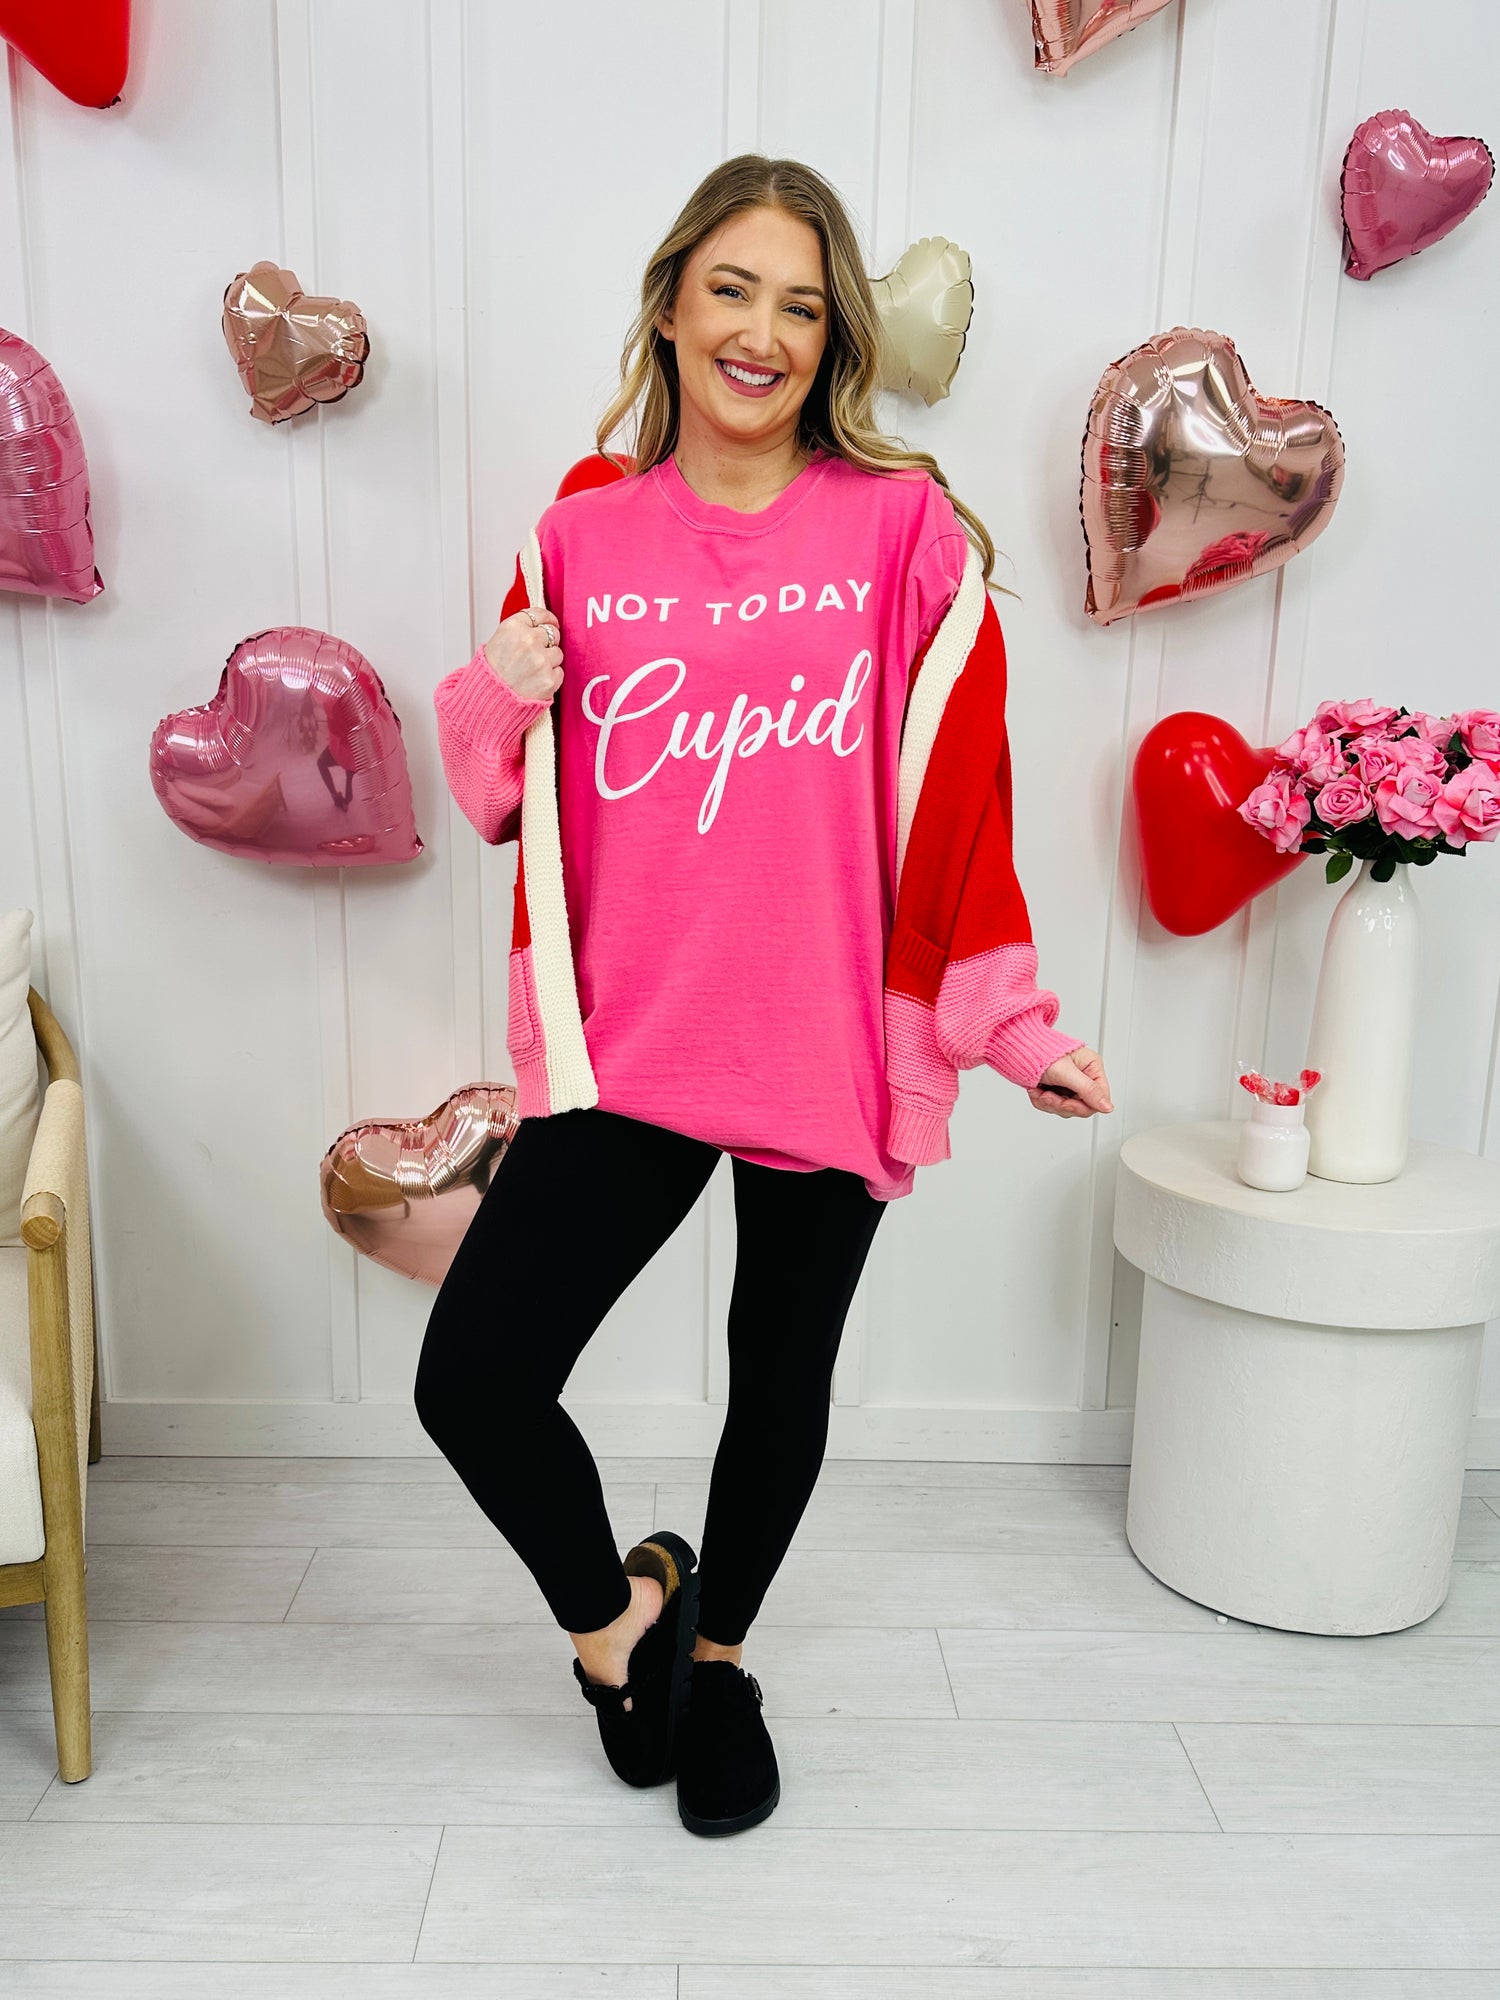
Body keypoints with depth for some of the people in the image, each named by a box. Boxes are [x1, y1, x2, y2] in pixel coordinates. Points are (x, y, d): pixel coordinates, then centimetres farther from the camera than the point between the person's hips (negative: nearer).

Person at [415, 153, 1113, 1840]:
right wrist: (498, 698, -9)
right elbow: (515, 805, 12)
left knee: (781, 1382, 15)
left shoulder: (905, 527, -2)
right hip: (627, 1043, 2)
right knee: (470, 1381, -4)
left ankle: (714, 1649, 46)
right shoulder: (580, 540, 4)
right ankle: (613, 1604, 30)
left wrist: (1015, 1024, 2)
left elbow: (959, 805, 0)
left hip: (829, 1045, -1)